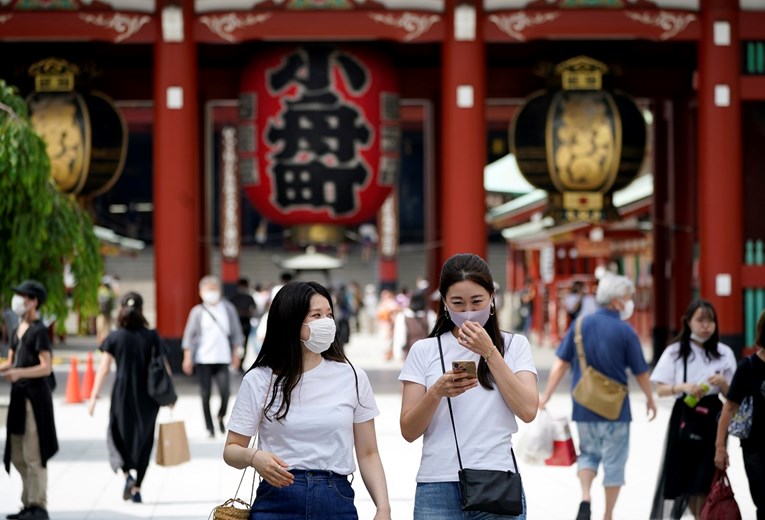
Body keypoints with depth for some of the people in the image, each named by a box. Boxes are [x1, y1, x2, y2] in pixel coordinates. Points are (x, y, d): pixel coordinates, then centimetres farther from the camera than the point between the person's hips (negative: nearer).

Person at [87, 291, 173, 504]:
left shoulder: (114, 337, -3)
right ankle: (137, 488, 12)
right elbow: (164, 368, 0)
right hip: (147, 397, 1)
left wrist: (94, 396, -5)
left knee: (118, 435, 15)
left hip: (122, 394, -1)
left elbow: (104, 369, -7)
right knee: (143, 440, 12)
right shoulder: (152, 337, -1)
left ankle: (127, 474, -8)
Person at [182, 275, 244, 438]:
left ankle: (221, 417, 17)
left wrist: (236, 353, 7)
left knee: (225, 391, -12)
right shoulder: (198, 311, 1)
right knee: (205, 395, 1)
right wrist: (187, 357, -1)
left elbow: (236, 332, 9)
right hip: (203, 358, 0)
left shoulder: (228, 309, 3)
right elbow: (190, 334, 3)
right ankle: (209, 428, 12)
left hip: (222, 358, 0)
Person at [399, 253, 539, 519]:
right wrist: (437, 392, -16)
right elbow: (409, 431, 1)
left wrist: (489, 352, -10)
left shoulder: (514, 345, 8)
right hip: (438, 487, 0)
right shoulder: (424, 350, 7)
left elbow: (527, 411, -7)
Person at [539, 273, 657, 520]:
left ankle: (585, 497, -5)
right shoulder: (625, 331, -10)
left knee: (588, 453, 19)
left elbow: (560, 362, -1)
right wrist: (650, 399, 13)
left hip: (584, 406, 4)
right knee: (614, 462, 9)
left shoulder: (581, 325, 0)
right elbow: (640, 372, -3)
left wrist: (546, 395, 3)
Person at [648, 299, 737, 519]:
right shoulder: (675, 352, 0)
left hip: (713, 418, 0)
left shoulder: (724, 353, 2)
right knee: (684, 477, 6)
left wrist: (722, 382, -16)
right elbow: (660, 389, -2)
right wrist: (683, 387, -19)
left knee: (705, 478, -7)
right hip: (684, 416, 0)